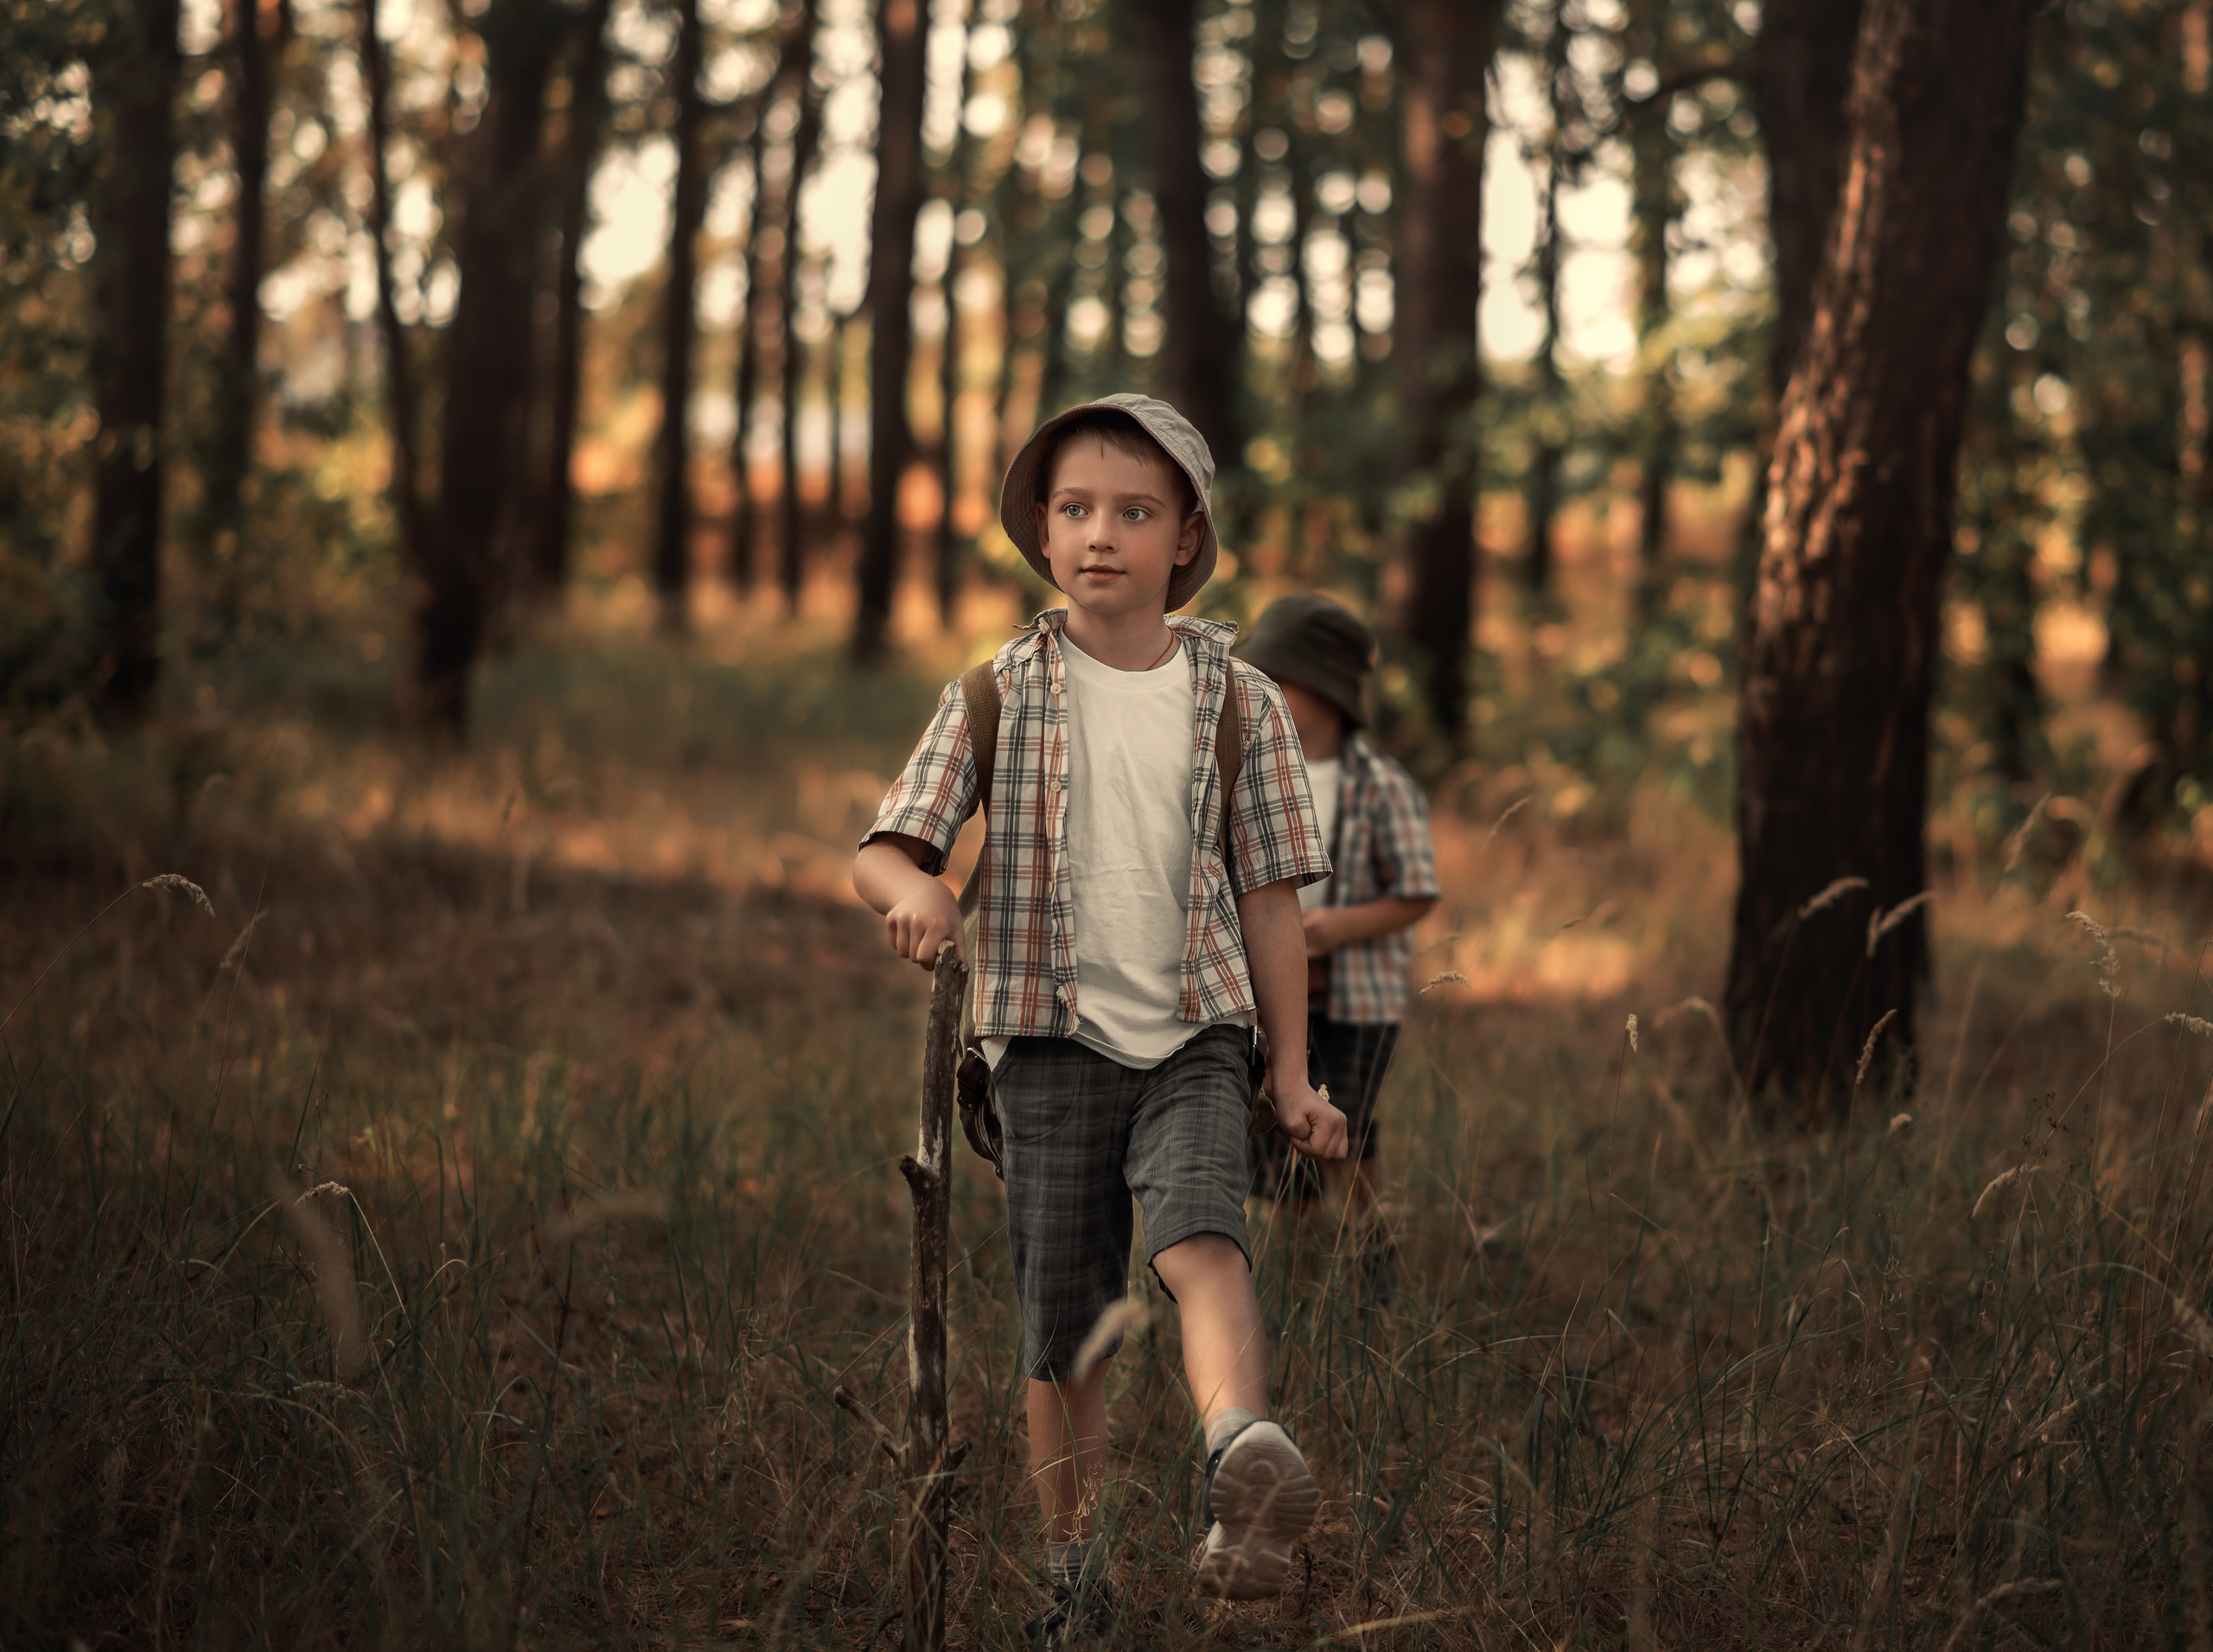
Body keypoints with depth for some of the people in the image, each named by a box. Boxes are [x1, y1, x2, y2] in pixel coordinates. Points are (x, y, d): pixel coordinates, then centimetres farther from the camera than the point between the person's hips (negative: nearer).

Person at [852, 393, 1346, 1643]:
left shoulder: (1238, 701, 4)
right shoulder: (996, 698, 3)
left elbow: (1269, 897, 7)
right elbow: (884, 848, 3)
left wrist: (1294, 1079, 5)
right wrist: (916, 892, -22)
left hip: (1196, 1037, -1)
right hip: (1052, 1039, 1)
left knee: (1200, 1232, -28)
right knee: (1066, 1325, 5)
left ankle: (1244, 1461, -51)